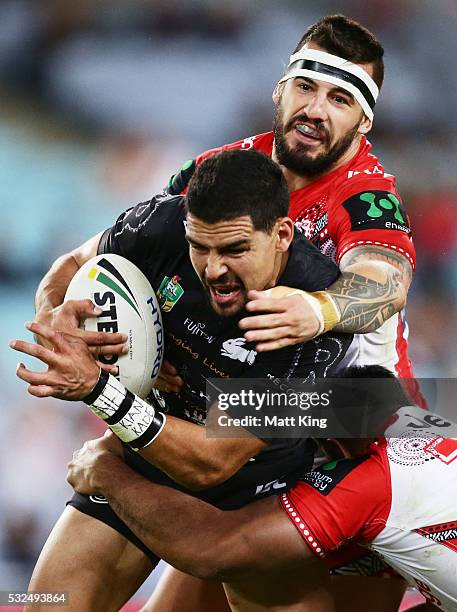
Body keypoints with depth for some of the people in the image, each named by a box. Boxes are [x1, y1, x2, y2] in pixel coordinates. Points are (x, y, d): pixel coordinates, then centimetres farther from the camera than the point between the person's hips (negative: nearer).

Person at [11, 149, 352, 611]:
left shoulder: (322, 319, -34)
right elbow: (74, 266, 1)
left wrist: (97, 388, -42)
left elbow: (211, 464, -32)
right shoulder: (163, 223, -23)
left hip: (256, 479, -2)